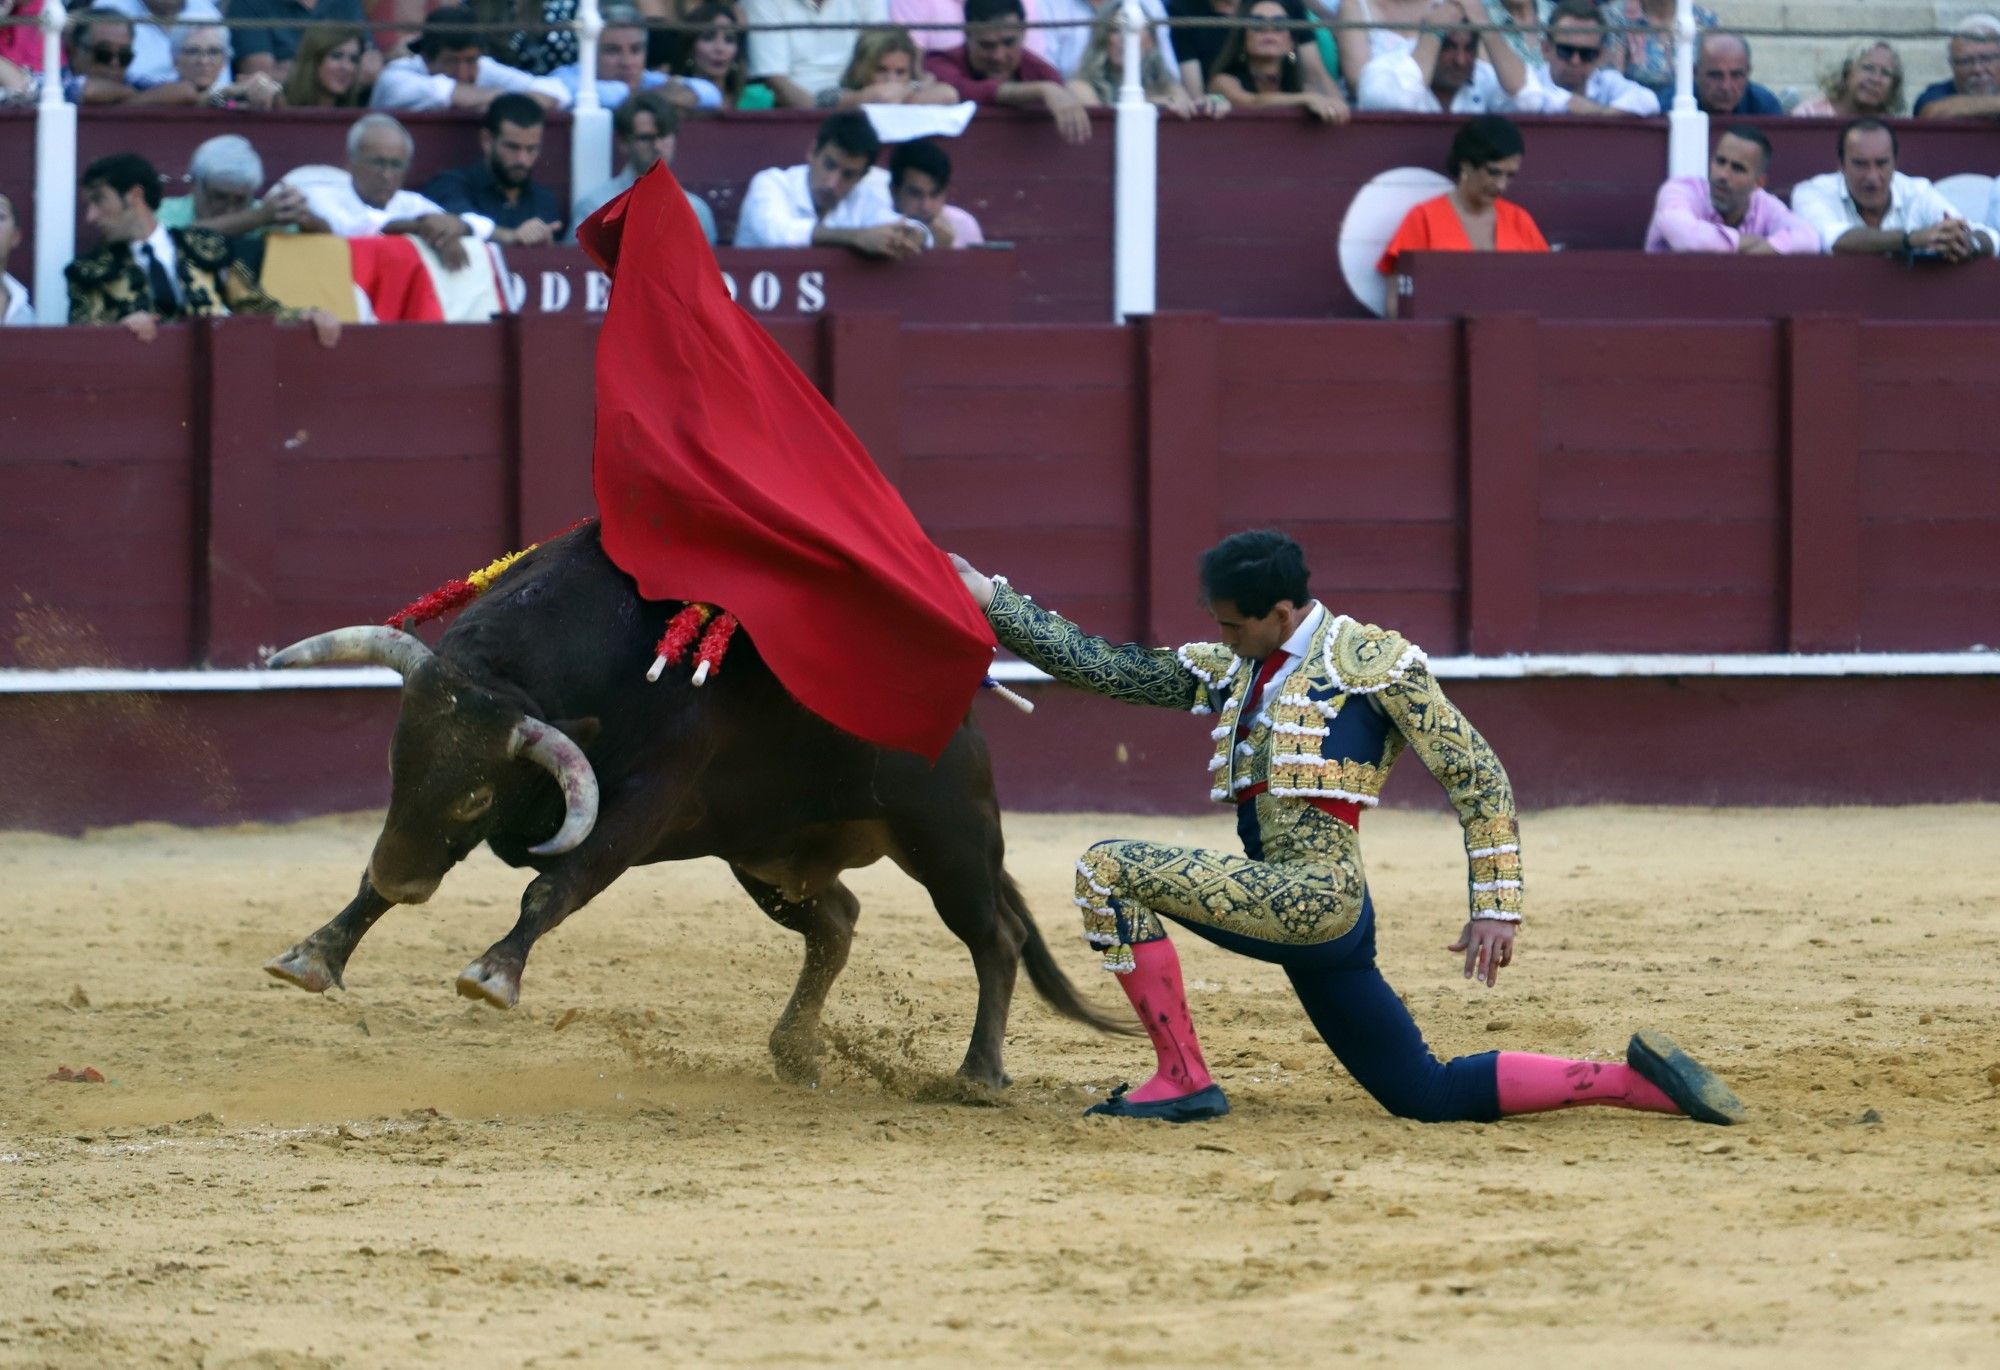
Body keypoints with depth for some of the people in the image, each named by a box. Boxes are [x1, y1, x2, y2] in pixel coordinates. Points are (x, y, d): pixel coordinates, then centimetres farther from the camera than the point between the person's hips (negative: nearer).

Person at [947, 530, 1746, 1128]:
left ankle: (1182, 1080, -10)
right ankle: (1634, 1080, 9)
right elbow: (1100, 668, 16)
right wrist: (991, 601, 10)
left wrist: (1495, 908, -10)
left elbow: (1477, 777, -4)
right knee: (1431, 1095, 5)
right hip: (1288, 909, 8)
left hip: (1319, 893, -8)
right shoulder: (1230, 672, 17)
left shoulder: (1374, 660, -2)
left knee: (1108, 869, -15)